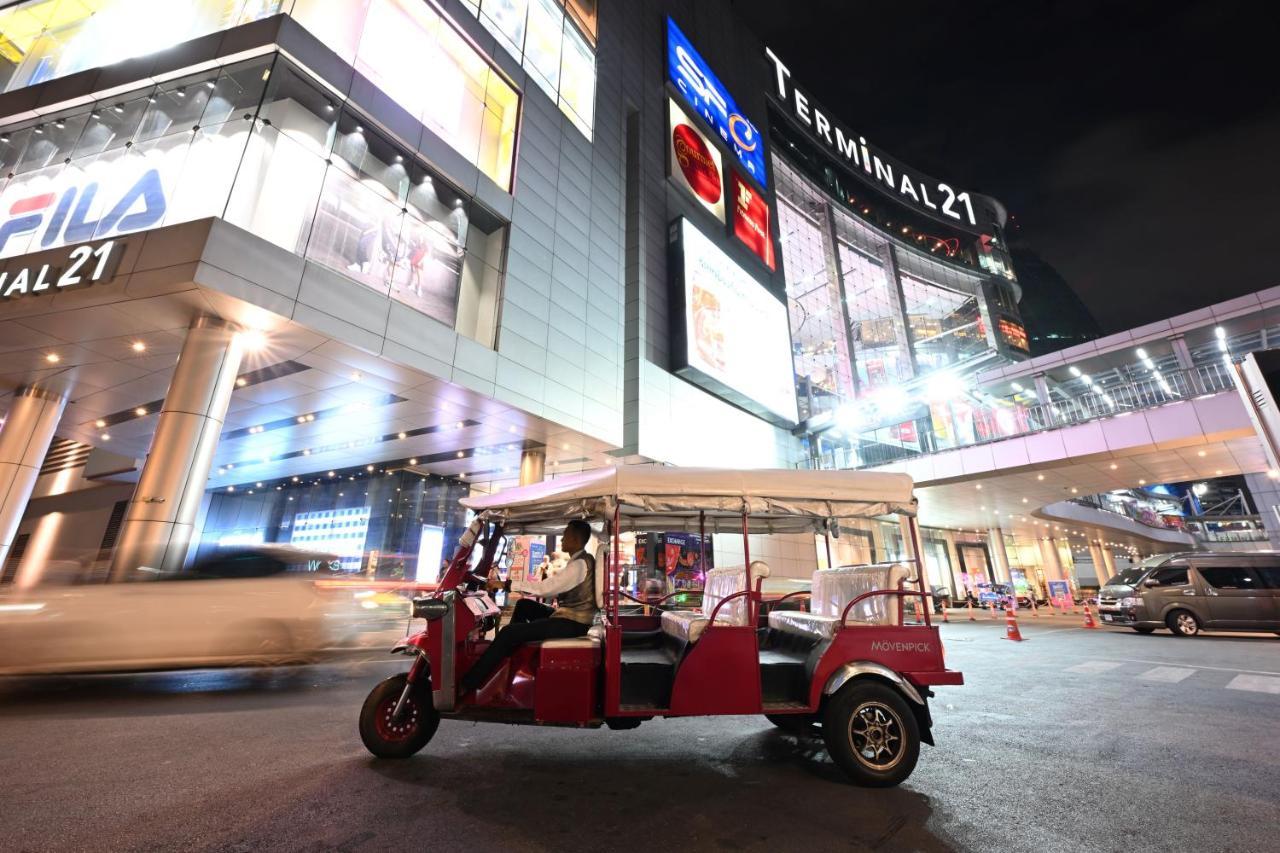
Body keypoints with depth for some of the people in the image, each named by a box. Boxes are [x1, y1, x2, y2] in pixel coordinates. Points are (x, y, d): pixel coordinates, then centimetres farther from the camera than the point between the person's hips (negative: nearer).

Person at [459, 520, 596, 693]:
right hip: (571, 614, 10)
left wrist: (506, 585, -21)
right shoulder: (582, 561, 10)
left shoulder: (580, 564, -21)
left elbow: (545, 587, -26)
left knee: (508, 632, -13)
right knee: (524, 605, 20)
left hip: (572, 622, -10)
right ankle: (507, 652, 24)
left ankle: (467, 684, -5)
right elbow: (555, 588, 16)